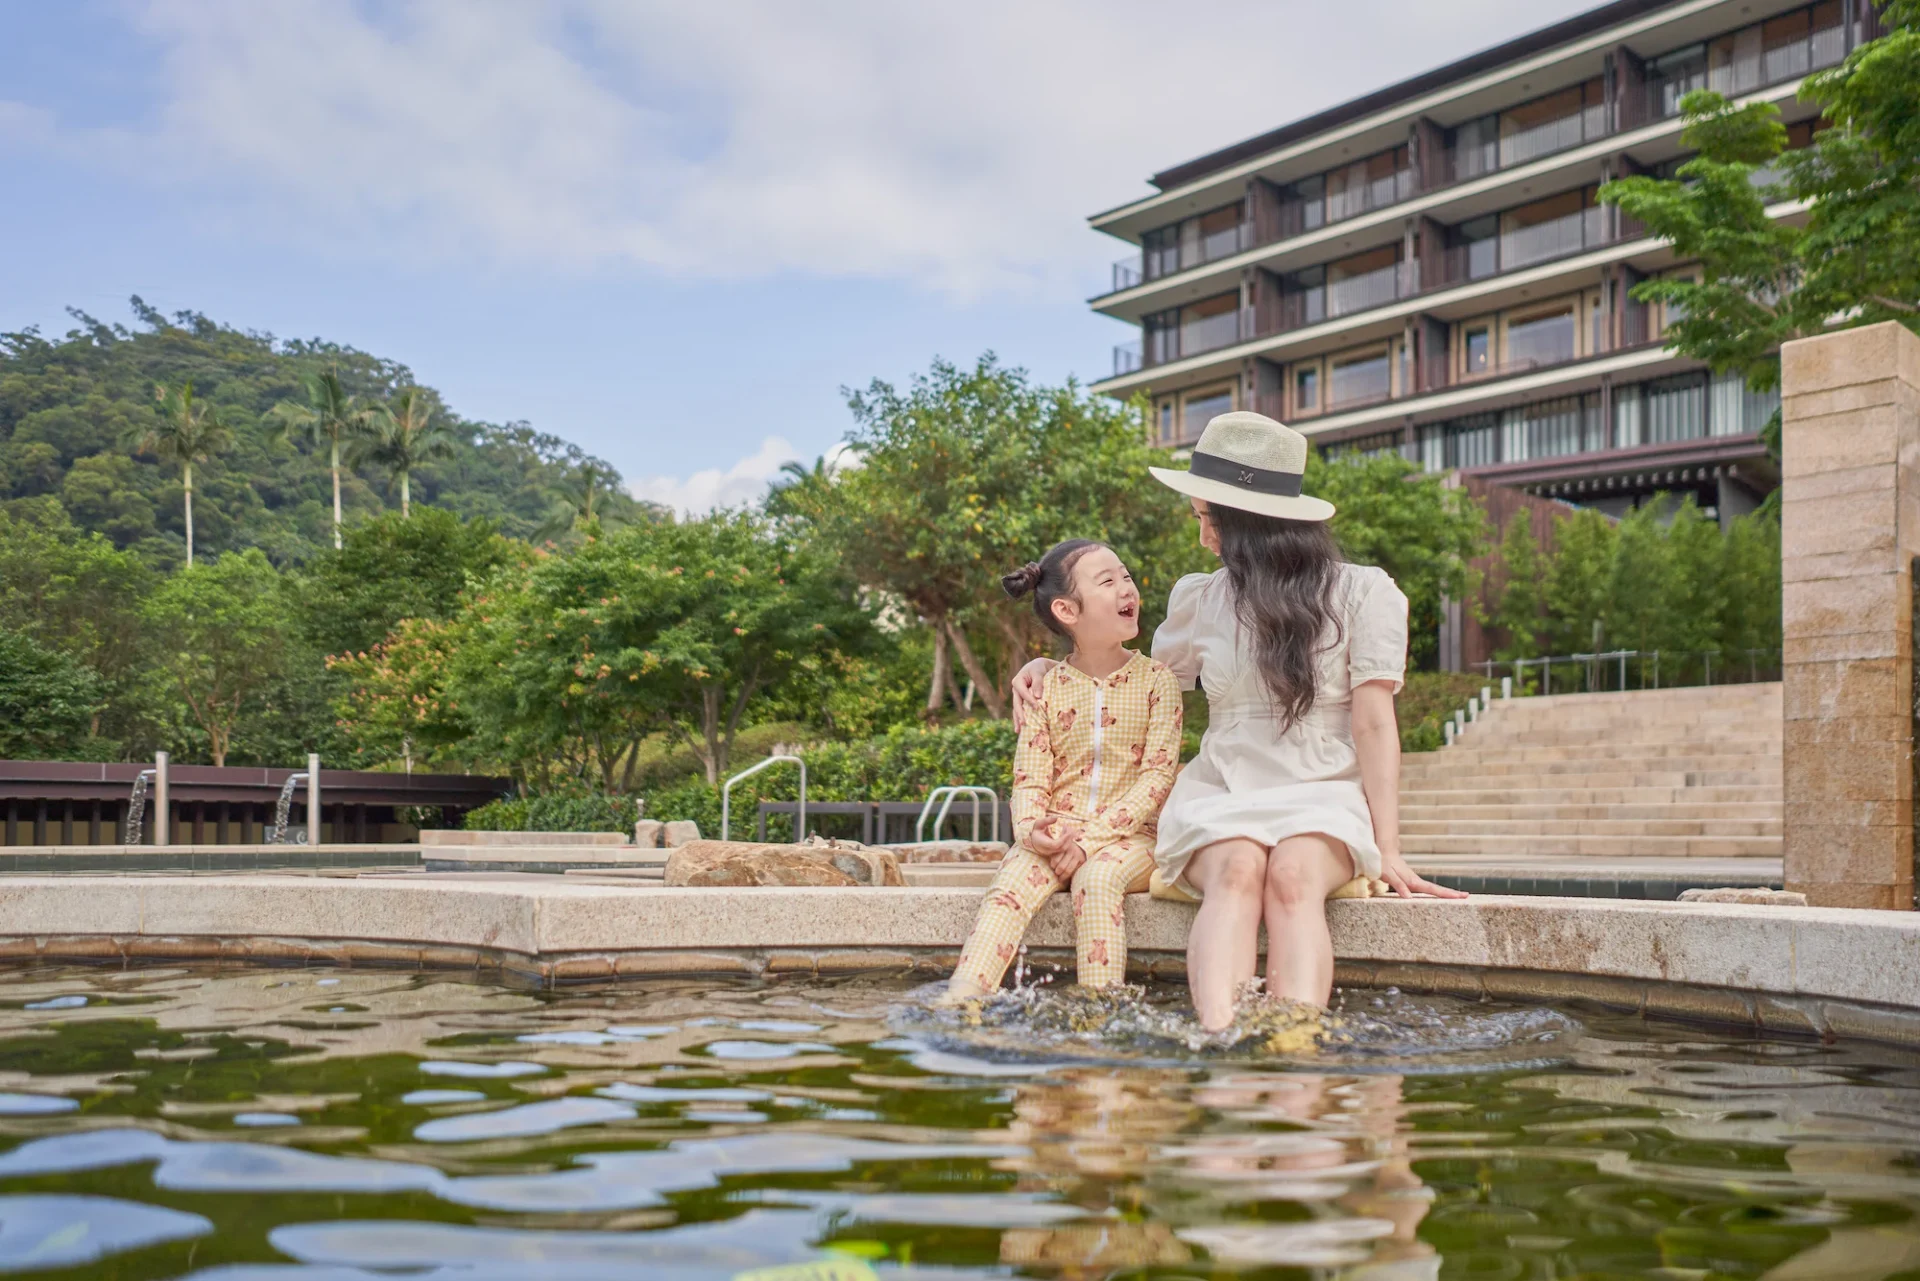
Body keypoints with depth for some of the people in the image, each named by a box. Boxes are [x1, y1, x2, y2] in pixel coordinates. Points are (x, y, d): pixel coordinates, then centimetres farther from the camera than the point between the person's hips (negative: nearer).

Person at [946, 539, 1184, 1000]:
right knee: (1013, 882, -27)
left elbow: (1157, 775, -6)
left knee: (1097, 877, -34)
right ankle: (957, 1004, -43)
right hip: (1055, 835, 2)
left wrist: (1092, 838, -16)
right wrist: (1032, 830, -21)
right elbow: (1029, 777, 2)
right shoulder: (1046, 687, 7)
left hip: (1129, 835, -1)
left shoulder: (1155, 679, 2)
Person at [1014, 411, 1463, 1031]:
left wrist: (1388, 851, -10)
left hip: (1322, 796, -1)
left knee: (1293, 877, -36)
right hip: (1221, 797, 2)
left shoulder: (1362, 593, 5)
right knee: (1239, 871, -34)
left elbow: (1374, 725, -2)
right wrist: (1050, 664, 18)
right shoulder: (1200, 600, 16)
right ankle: (1219, 1041, -56)